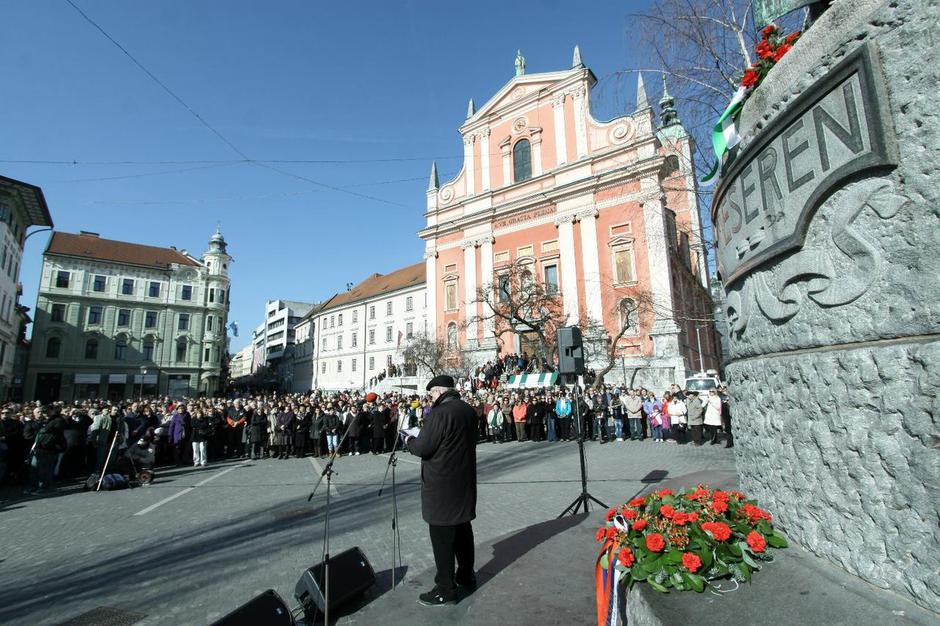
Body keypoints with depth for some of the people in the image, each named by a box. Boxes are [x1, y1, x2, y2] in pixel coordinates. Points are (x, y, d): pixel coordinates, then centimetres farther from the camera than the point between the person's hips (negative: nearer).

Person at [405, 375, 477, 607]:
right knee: (463, 529, 20)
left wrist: (410, 440, 1)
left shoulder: (440, 413, -23)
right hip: (464, 481, 8)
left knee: (442, 537, 3)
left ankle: (446, 589, 13)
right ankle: (466, 575, 35)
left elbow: (422, 448, -20)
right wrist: (420, 439, 17)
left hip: (442, 485, -8)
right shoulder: (468, 410, 4)